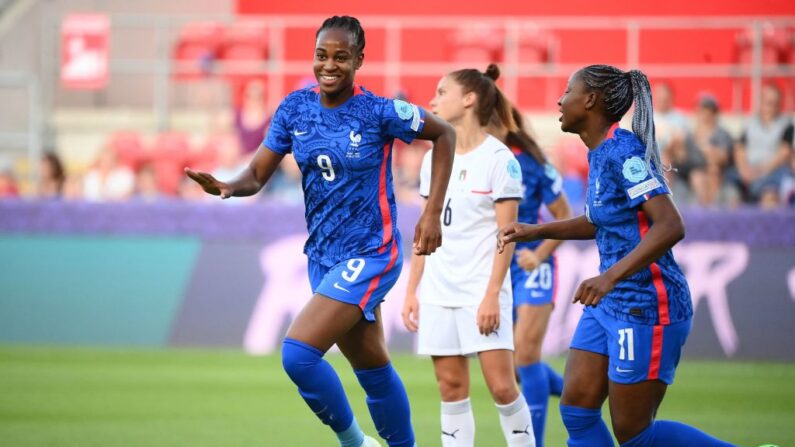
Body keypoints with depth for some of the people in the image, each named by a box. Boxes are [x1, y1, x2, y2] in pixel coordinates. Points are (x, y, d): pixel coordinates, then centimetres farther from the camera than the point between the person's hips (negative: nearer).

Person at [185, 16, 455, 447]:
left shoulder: (379, 112, -14)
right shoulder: (294, 108, 0)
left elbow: (444, 134, -1)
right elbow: (257, 175, -1)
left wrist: (433, 211, -5)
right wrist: (227, 187, -24)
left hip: (369, 256, -6)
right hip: (322, 257, 6)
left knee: (298, 354, -19)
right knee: (373, 370, 16)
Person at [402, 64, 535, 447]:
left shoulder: (499, 158, -7)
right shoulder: (434, 157, 10)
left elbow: (507, 234, -10)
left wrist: (492, 295, -16)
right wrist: (411, 291, 10)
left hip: (482, 291, -5)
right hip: (438, 292, 5)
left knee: (502, 386, -9)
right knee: (451, 387, 3)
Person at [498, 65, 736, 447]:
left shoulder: (623, 152, -18)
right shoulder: (600, 153, 10)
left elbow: (670, 226, -28)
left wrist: (610, 277, -35)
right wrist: (536, 232, 19)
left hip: (646, 308, -9)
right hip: (609, 305, 9)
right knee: (576, 411, 4)